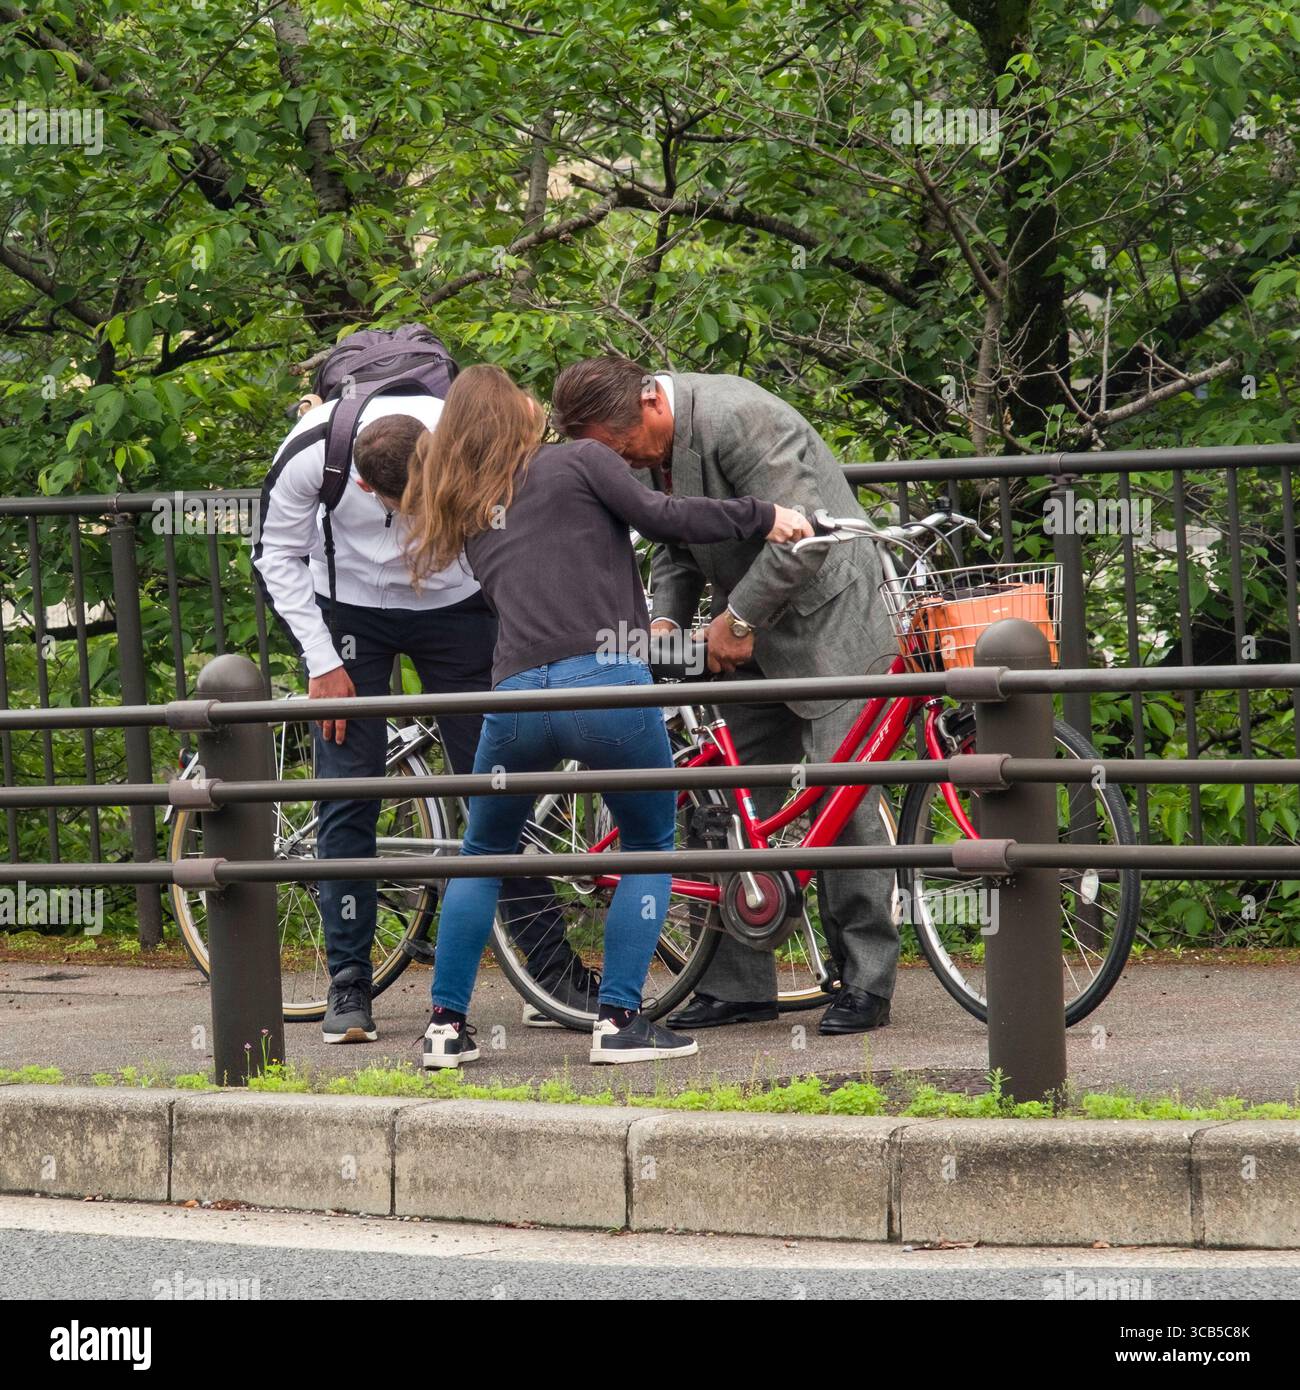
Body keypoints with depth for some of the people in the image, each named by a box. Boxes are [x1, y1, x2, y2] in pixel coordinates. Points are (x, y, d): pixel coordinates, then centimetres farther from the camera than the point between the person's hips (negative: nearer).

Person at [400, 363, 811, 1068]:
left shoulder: (468, 518, 23)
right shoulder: (578, 461, 9)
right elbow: (660, 515, -2)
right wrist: (762, 518, 6)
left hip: (515, 696, 4)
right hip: (606, 681, -3)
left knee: (483, 855, 24)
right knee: (650, 848, 16)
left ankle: (446, 1025, 17)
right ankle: (619, 1021, 6)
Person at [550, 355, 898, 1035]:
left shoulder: (737, 418, -26)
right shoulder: (647, 441, 2)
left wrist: (736, 617, -18)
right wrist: (666, 618, -1)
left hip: (826, 616, -9)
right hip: (750, 631, 9)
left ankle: (865, 984, -4)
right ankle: (739, 984, 10)